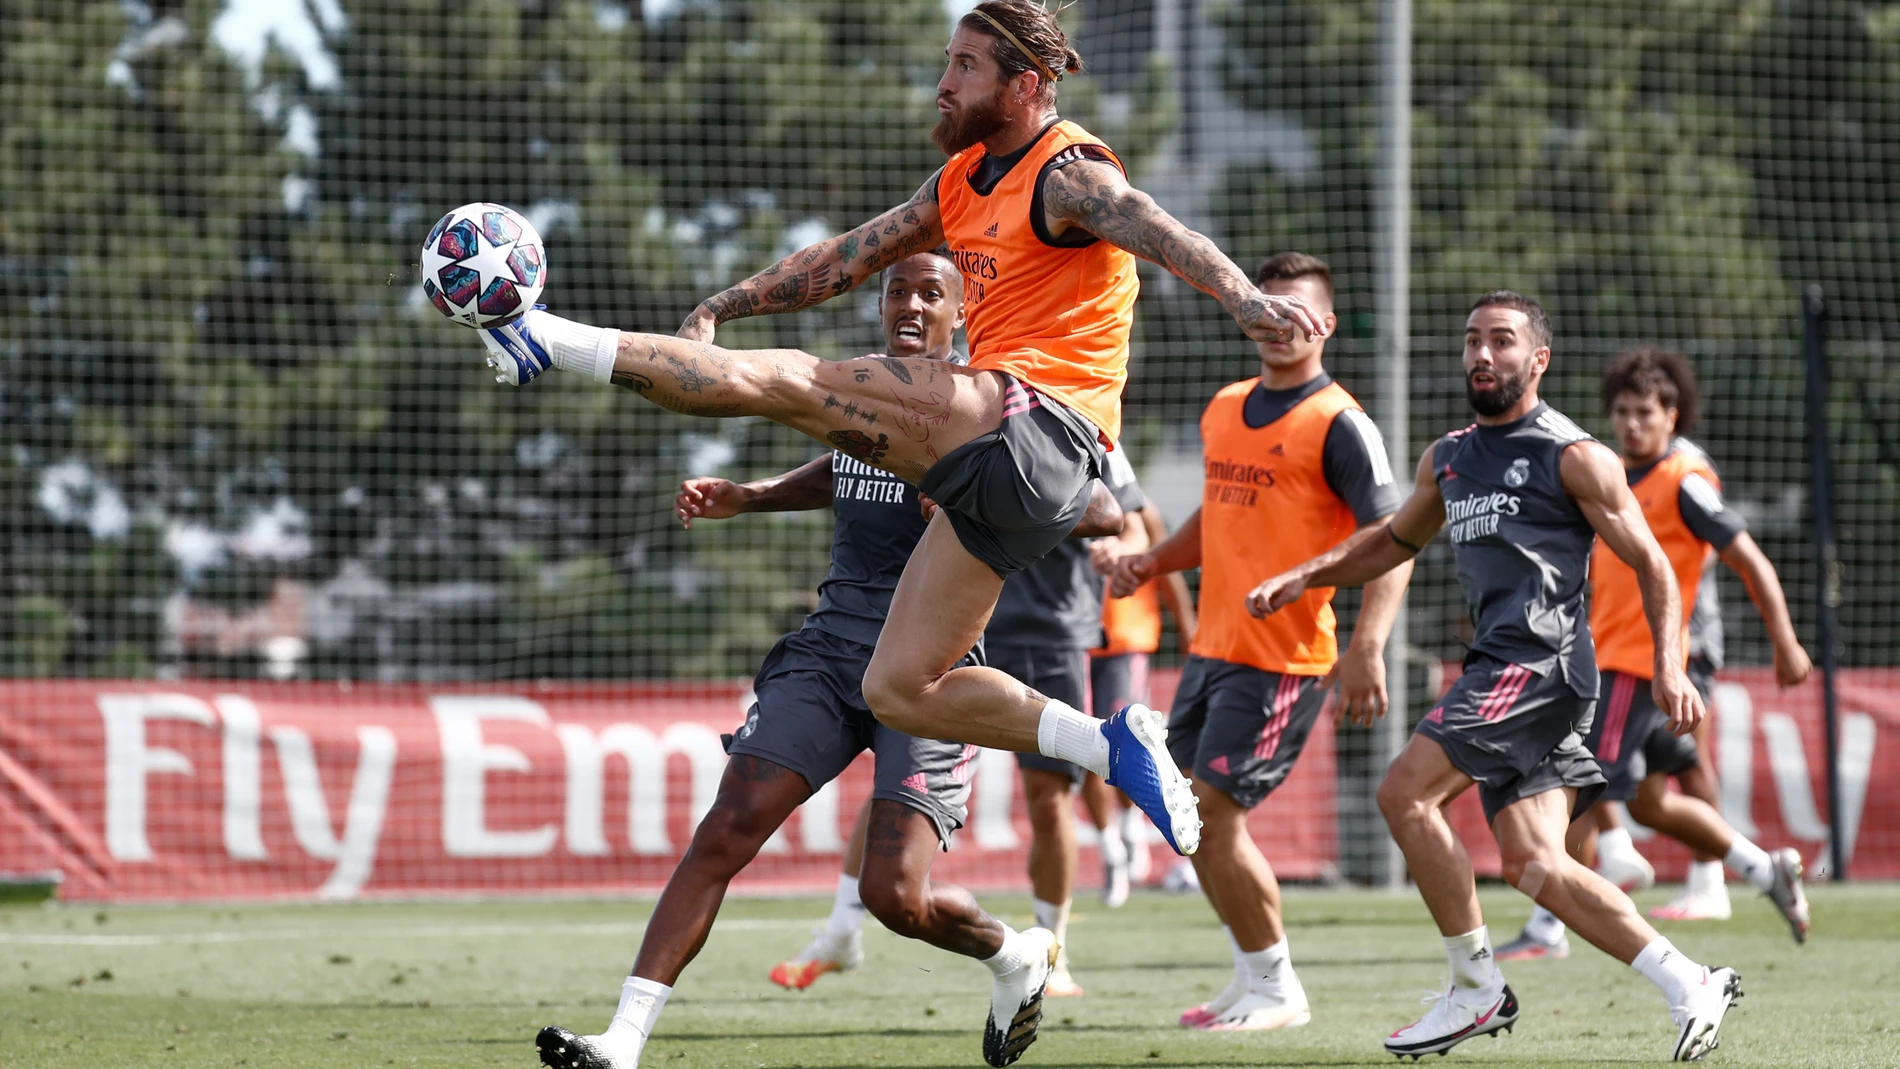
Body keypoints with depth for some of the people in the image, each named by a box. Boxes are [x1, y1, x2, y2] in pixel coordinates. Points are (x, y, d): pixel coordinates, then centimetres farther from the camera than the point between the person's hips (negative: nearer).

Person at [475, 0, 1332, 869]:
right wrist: (722, 307, 22)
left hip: (1032, 423, -10)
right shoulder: (965, 181, 22)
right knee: (897, 688, 7)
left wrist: (1243, 299, -45)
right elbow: (849, 258, 28)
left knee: (786, 383, -17)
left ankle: (557, 343, -15)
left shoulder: (1068, 175, -7)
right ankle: (1115, 747, 2)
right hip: (1004, 469, 10)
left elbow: (1160, 232, -26)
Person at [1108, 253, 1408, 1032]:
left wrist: (1365, 647, -28)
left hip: (1283, 659, -8)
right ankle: (1254, 979, 23)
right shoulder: (1224, 410, 13)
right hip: (1212, 647, 8)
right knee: (1190, 815, 10)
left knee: (1212, 814, -12)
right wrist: (1151, 563, 10)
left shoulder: (1337, 424, -11)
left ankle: (1276, 990, 2)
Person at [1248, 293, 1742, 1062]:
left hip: (1540, 659, -8)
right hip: (1499, 667, 8)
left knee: (1405, 793, -17)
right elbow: (1394, 542, 36)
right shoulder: (1449, 458, 21)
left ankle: (1477, 990, -9)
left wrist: (1669, 667, -14)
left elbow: (1650, 564, -1)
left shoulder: (1573, 456, -1)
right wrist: (1302, 578, 22)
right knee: (1534, 863, -2)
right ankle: (1689, 987, 2)